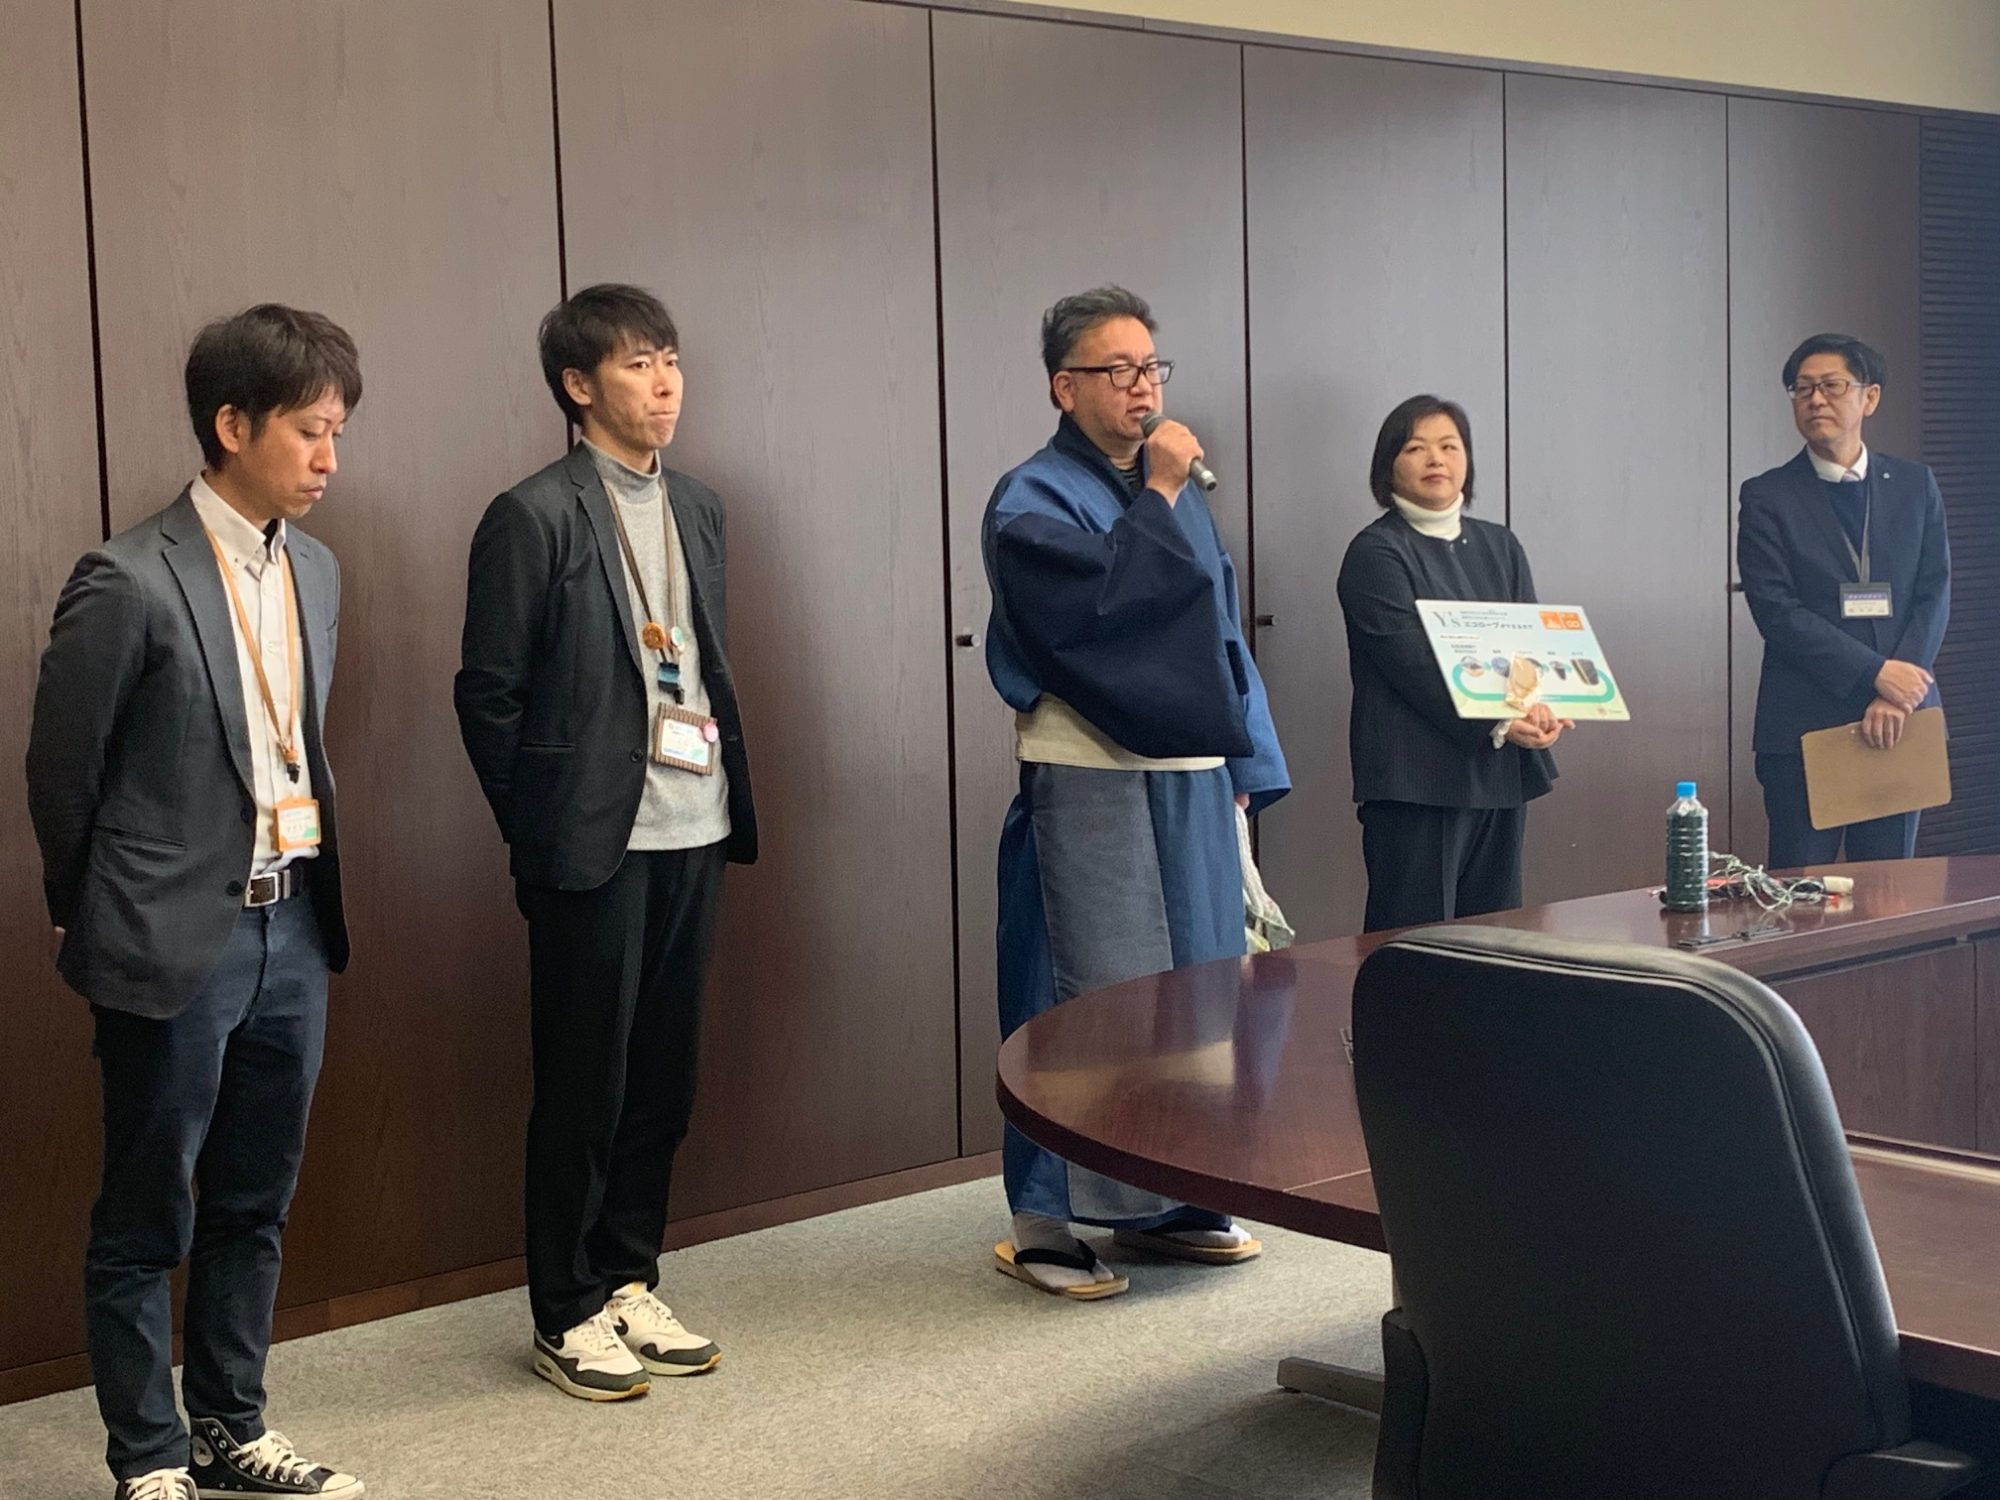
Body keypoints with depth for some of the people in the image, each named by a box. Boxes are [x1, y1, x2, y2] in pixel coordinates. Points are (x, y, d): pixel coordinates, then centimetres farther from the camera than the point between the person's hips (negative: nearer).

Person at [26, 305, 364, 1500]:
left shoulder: (316, 570, 7)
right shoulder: (131, 582, -15)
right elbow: (62, 769, -6)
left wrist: (309, 884, 15)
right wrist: (91, 918, 5)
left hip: (291, 928, 7)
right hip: (177, 942, -7)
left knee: (254, 1206, 17)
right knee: (146, 1221, 7)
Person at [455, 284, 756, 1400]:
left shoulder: (697, 508, 11)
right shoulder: (535, 518, -10)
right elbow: (489, 696, -7)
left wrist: (728, 799, 11)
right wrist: (542, 832, -2)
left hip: (692, 835, 6)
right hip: (595, 843, -6)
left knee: (663, 1078, 13)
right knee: (585, 1085, 4)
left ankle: (632, 1284, 27)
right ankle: (568, 1316, 17)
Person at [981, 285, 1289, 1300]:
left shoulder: (1176, 492, 16)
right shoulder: (1030, 502, -5)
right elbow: (1103, 600, -22)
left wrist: (1242, 775, 13)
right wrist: (1156, 498, -13)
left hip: (1190, 779, 7)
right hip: (1091, 787, -7)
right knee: (1095, 1000, -7)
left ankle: (1167, 1202, 22)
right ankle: (1044, 1220, 2)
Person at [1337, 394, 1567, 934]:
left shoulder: (1499, 546, 18)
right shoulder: (1375, 554, -4)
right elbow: (1413, 662, -13)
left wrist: (1539, 706, -12)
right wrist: (1497, 723, -21)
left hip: (1501, 773, 7)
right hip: (1418, 779, -6)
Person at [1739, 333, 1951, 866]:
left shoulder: (1915, 485, 10)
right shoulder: (1767, 497, 1)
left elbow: (1934, 594, 4)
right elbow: (1776, 610, -8)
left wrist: (1898, 695, -10)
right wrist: (1874, 673, -15)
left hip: (1901, 720, 3)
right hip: (1804, 723, -3)